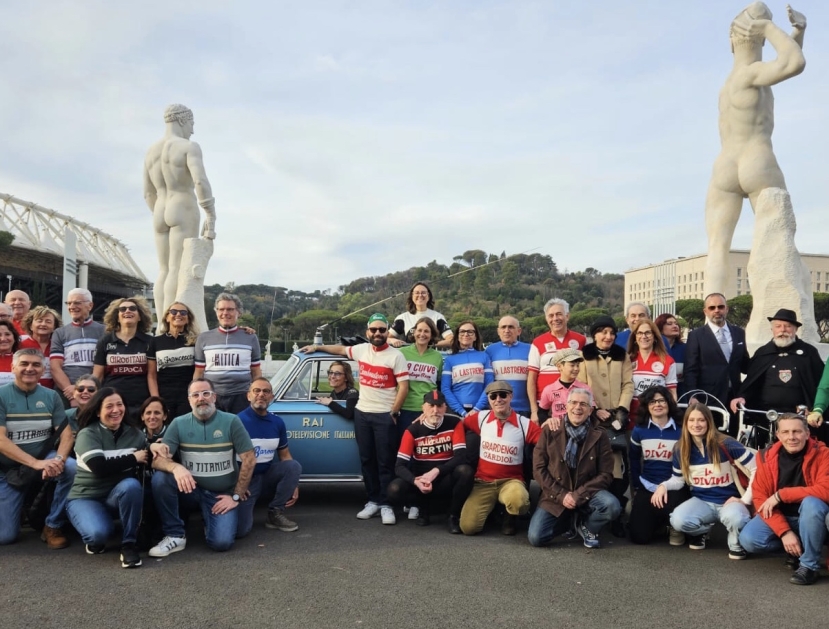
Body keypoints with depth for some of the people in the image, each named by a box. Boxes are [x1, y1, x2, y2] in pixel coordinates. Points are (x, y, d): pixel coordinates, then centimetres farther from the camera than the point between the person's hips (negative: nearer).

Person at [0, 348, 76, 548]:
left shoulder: (51, 396, -2)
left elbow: (66, 434, -7)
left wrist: (58, 460, -29)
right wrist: (35, 463, -30)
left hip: (44, 458, 2)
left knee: (72, 468, -31)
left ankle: (53, 526, -11)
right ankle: (19, 505, 29)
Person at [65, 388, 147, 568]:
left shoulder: (135, 434, 2)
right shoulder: (87, 434, -12)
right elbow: (100, 468, -26)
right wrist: (133, 458, -17)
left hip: (120, 495, 3)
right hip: (86, 497, -3)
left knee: (131, 484, -34)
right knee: (98, 533, -34)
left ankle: (129, 544, -18)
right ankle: (96, 538, 7)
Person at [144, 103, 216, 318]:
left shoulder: (151, 152, 15)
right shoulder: (190, 147, -8)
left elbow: (149, 194, 20)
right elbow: (201, 182, -22)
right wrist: (211, 219, -19)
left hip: (161, 216, 7)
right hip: (185, 214, -7)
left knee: (165, 272, 9)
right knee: (178, 271, -10)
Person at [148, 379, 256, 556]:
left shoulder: (231, 421, -9)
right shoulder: (179, 423, -4)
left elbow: (249, 459, -8)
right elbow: (158, 460, -12)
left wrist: (237, 496, -10)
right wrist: (176, 467, -35)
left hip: (222, 494, -2)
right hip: (191, 489, 2)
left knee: (221, 542, -22)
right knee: (160, 478, -26)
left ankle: (209, 518, 14)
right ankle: (175, 535, -11)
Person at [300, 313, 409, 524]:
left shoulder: (396, 356, -9)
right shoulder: (361, 350, 6)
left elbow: (403, 387, -10)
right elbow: (341, 350, 27)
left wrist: (393, 413, -11)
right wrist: (318, 347, 29)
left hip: (385, 415, -5)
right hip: (361, 413, 5)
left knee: (385, 462, -1)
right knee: (366, 460, 9)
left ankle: (386, 505, 4)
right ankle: (373, 501, 18)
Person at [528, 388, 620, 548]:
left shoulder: (599, 436, -1)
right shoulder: (549, 431, -1)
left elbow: (606, 474, -6)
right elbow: (539, 469, -3)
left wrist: (578, 495, -17)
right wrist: (561, 495, -14)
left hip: (586, 494, 0)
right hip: (555, 496, 0)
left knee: (612, 506, -31)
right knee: (536, 538, -17)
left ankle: (585, 525, 3)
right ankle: (568, 521, 15)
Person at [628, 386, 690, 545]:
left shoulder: (680, 431, -3)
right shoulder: (639, 430, 3)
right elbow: (634, 461, 11)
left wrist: (667, 488, -5)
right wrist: (635, 488, 10)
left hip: (675, 487, -2)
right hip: (647, 487, 2)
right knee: (639, 536, -9)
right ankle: (659, 521, 27)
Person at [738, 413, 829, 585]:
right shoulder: (766, 456, -8)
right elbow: (760, 498, -10)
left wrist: (781, 495, -27)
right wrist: (785, 532, -21)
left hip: (812, 518, -3)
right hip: (780, 516, 3)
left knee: (812, 503, -36)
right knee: (748, 539, -22)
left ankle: (810, 565, -16)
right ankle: (798, 548, 7)